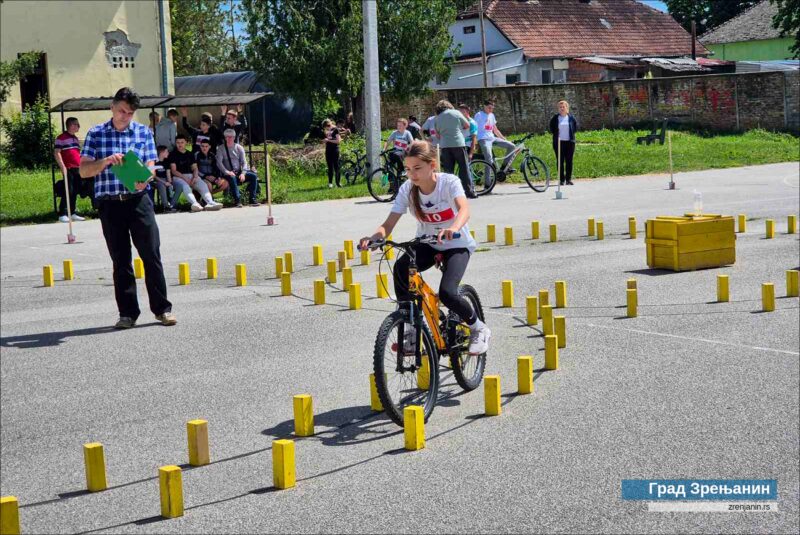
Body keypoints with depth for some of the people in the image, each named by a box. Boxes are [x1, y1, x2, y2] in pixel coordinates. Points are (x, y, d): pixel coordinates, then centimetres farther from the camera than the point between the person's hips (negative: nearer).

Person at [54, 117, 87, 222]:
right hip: (68, 169, -8)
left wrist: (81, 166, 20)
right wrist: (63, 167, -16)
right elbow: (57, 153, -9)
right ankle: (62, 214, -5)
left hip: (77, 169, 8)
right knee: (68, 191, -10)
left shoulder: (76, 138, 20)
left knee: (75, 192, 9)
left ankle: (73, 213, 15)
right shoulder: (61, 137, -4)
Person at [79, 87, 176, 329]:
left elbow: (150, 166, 3)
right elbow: (84, 171, 0)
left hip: (138, 200, 0)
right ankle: (128, 313, 12)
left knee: (151, 255, -2)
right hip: (110, 204, 0)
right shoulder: (95, 134, 5)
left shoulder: (144, 132, 7)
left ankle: (162, 308, 6)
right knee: (120, 261, 5)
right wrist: (106, 161, -18)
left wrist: (144, 178, -20)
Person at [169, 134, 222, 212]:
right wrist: (185, 178, -16)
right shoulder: (173, 154, 6)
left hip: (191, 176, 5)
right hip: (178, 177, -5)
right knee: (185, 186, -36)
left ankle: (210, 202, -44)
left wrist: (195, 177, -8)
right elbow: (174, 171, -3)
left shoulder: (189, 154, 21)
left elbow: (194, 168, 14)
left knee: (203, 184, -23)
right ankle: (195, 203, -59)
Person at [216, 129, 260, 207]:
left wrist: (243, 173, -13)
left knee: (253, 176, -20)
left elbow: (244, 162, 5)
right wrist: (227, 172, -24)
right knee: (232, 178, -38)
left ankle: (253, 199, -20)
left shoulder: (239, 148, 11)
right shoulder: (221, 148, 4)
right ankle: (237, 201, -40)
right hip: (228, 173, -3)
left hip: (239, 172, 3)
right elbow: (219, 162, -8)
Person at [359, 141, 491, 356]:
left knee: (447, 293, -26)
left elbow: (464, 209, -40)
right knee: (401, 268, -29)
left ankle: (479, 329, 5)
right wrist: (374, 237, -40)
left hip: (456, 244, -3)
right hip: (427, 244, 4)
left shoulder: (449, 182, -21)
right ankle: (411, 331, -16)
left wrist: (453, 228, -62)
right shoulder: (407, 189, -12)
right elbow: (389, 223, -18)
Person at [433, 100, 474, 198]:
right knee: (464, 168, 4)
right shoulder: (456, 113, 4)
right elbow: (467, 125, 11)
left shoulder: (437, 119, 11)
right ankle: (469, 192, 3)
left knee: (448, 170, 5)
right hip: (458, 143, -2)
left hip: (444, 146, 2)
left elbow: (437, 135, 14)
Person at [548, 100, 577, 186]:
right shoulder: (555, 118, 2)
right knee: (560, 161, 1)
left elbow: (575, 127, 13)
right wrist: (556, 135, 1)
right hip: (558, 142, -1)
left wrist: (571, 134, 3)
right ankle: (561, 180, 4)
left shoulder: (571, 117, 4)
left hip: (569, 142, 1)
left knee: (569, 161, 2)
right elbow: (551, 129, 12)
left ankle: (568, 179, 7)